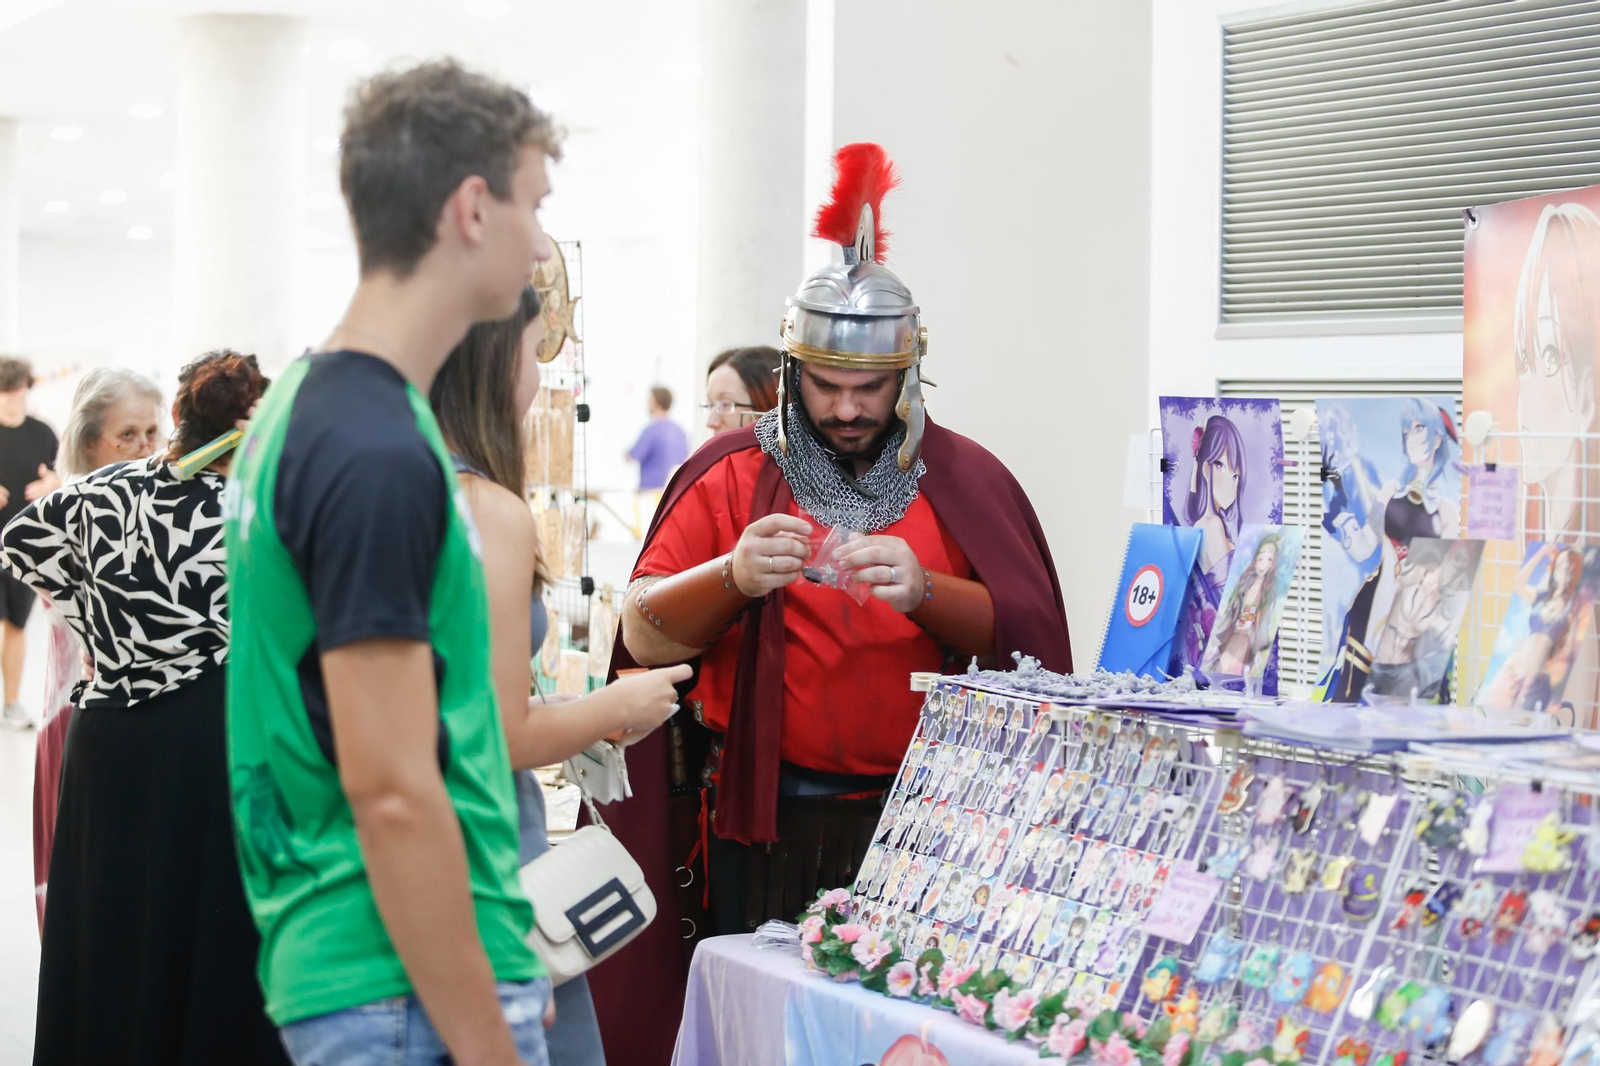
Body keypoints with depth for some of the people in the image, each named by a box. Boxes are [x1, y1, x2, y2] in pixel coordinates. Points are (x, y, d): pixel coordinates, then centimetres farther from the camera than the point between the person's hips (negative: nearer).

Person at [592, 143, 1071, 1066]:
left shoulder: (963, 480, 4)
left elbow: (1021, 637, -6)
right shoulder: (731, 476, 3)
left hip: (922, 819, 1)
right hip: (766, 823, 0)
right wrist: (731, 578, -21)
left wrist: (926, 592, -23)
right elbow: (644, 636, -3)